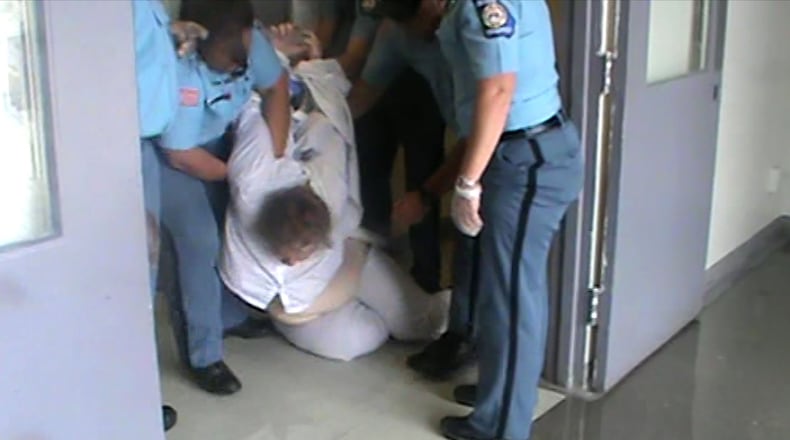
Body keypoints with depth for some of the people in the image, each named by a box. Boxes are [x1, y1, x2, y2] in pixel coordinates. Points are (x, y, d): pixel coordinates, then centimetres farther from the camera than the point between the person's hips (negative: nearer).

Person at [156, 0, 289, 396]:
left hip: (217, 141, 7)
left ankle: (230, 315, 33)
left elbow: (275, 86, -5)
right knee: (199, 242, -15)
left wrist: (274, 157, -12)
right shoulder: (179, 72, -40)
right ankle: (203, 356, -5)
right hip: (165, 154, -7)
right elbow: (182, 155, -30)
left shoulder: (247, 40, -23)